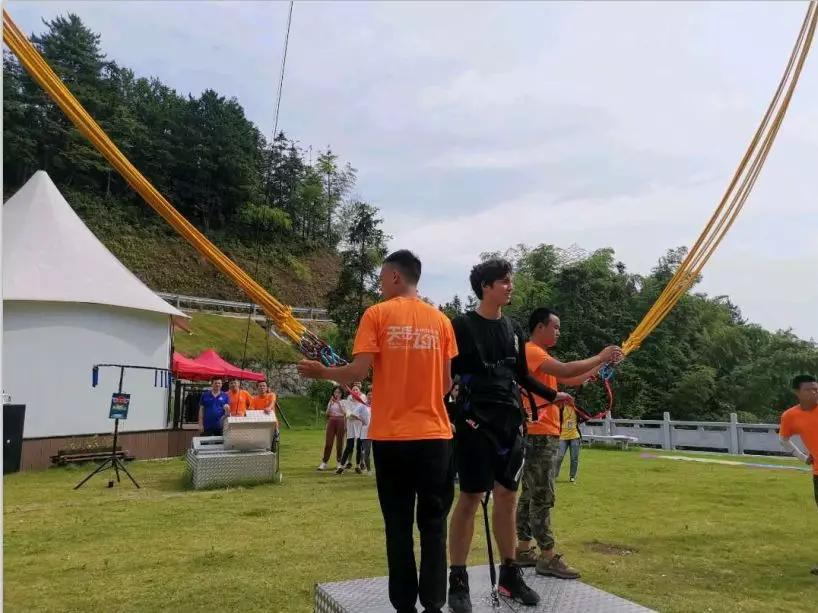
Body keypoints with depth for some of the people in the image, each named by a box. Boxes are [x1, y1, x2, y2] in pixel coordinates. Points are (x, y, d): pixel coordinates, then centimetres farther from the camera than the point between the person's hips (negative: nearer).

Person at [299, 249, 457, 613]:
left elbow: (359, 371, -10)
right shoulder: (440, 320, 5)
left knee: (398, 525, 10)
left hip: (391, 436, -2)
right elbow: (447, 383, 6)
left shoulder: (377, 315, -3)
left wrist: (321, 372, 7)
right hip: (434, 434, 2)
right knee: (433, 523, 11)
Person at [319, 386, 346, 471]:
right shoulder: (331, 401, 12)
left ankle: (339, 462, 13)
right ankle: (324, 462, 1)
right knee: (328, 442, -2)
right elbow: (327, 413, 4)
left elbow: (344, 414, -9)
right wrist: (330, 403, -7)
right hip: (331, 422, 2)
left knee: (339, 442, 2)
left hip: (340, 422, -2)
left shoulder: (343, 402, 3)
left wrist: (339, 403, -15)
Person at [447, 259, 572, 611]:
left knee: (507, 497, 11)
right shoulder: (463, 326, -6)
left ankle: (509, 575, 24)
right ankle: (458, 581, 10)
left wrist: (552, 395, 23)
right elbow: (447, 374, -7)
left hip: (510, 423, 6)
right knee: (470, 497, -2)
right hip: (474, 423, -6)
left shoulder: (513, 329, 12)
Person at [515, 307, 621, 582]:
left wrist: (602, 364, 10)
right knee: (542, 496, -6)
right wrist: (600, 357, -15)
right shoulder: (531, 351, -12)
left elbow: (572, 380, 19)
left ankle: (523, 549, 19)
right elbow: (566, 370, -26)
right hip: (539, 434, -11)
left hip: (545, 434, 11)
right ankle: (548, 556, -1)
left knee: (531, 494, 12)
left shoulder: (541, 355, 20)